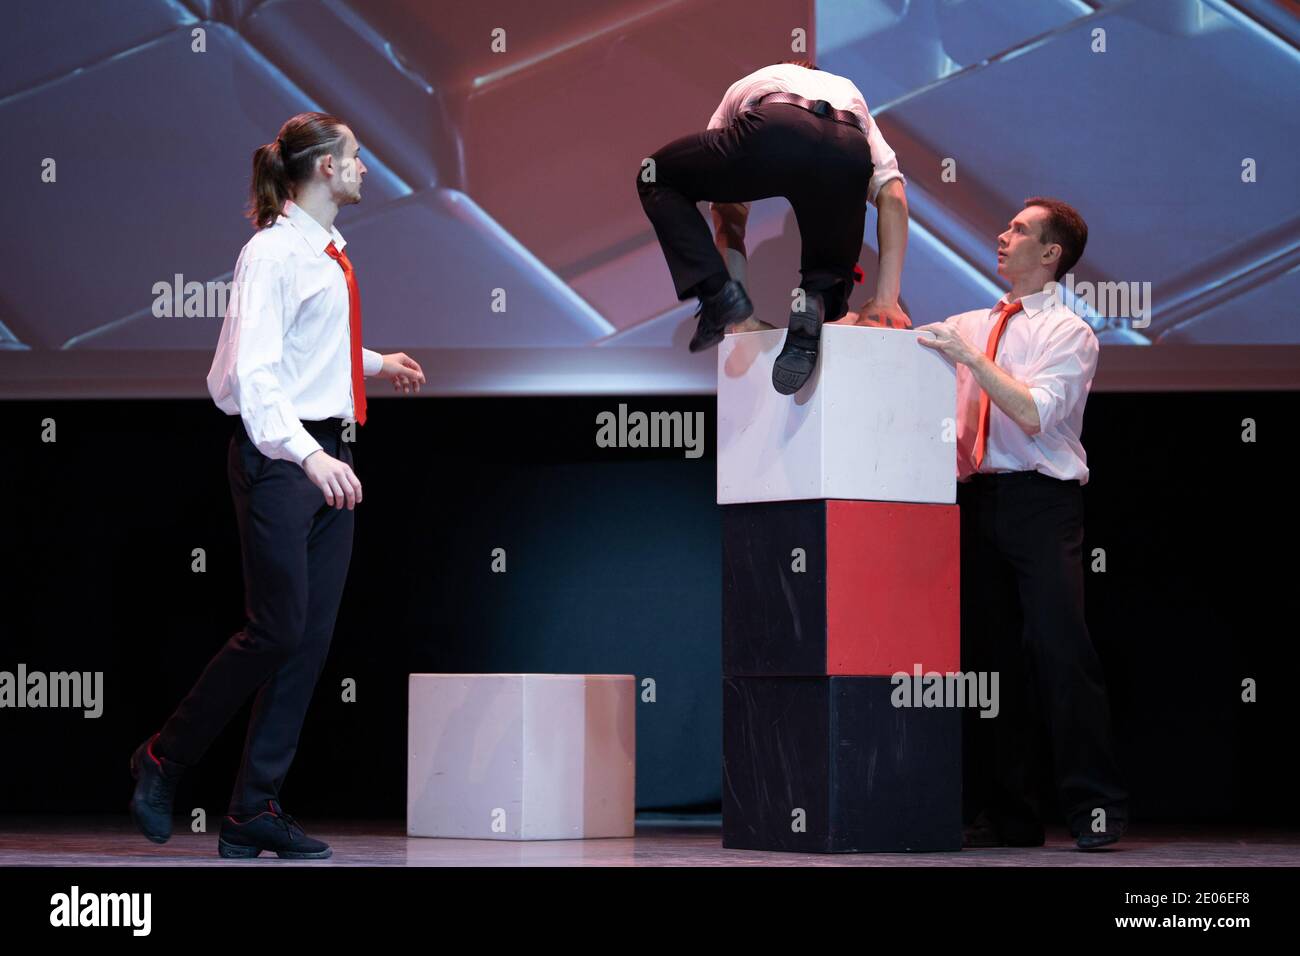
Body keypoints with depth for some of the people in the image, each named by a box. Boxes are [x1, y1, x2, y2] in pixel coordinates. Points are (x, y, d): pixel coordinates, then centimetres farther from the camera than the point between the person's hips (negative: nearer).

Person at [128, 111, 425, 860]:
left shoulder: (329, 253, 13)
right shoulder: (274, 252, -14)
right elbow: (256, 373, -23)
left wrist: (376, 363, 22)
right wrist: (307, 455, -33)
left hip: (328, 455, 9)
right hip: (279, 456, -9)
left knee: (313, 636, 6)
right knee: (278, 628, -7)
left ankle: (258, 810, 12)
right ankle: (165, 760, 13)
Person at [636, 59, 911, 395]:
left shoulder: (744, 88, 45)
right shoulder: (851, 94, 43)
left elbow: (727, 212, 42)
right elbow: (893, 197, 26)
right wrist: (886, 300, 22)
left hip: (773, 131, -2)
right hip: (847, 154, 2)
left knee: (655, 178, 26)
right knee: (830, 283, 28)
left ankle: (717, 292, 6)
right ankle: (813, 301, -9)